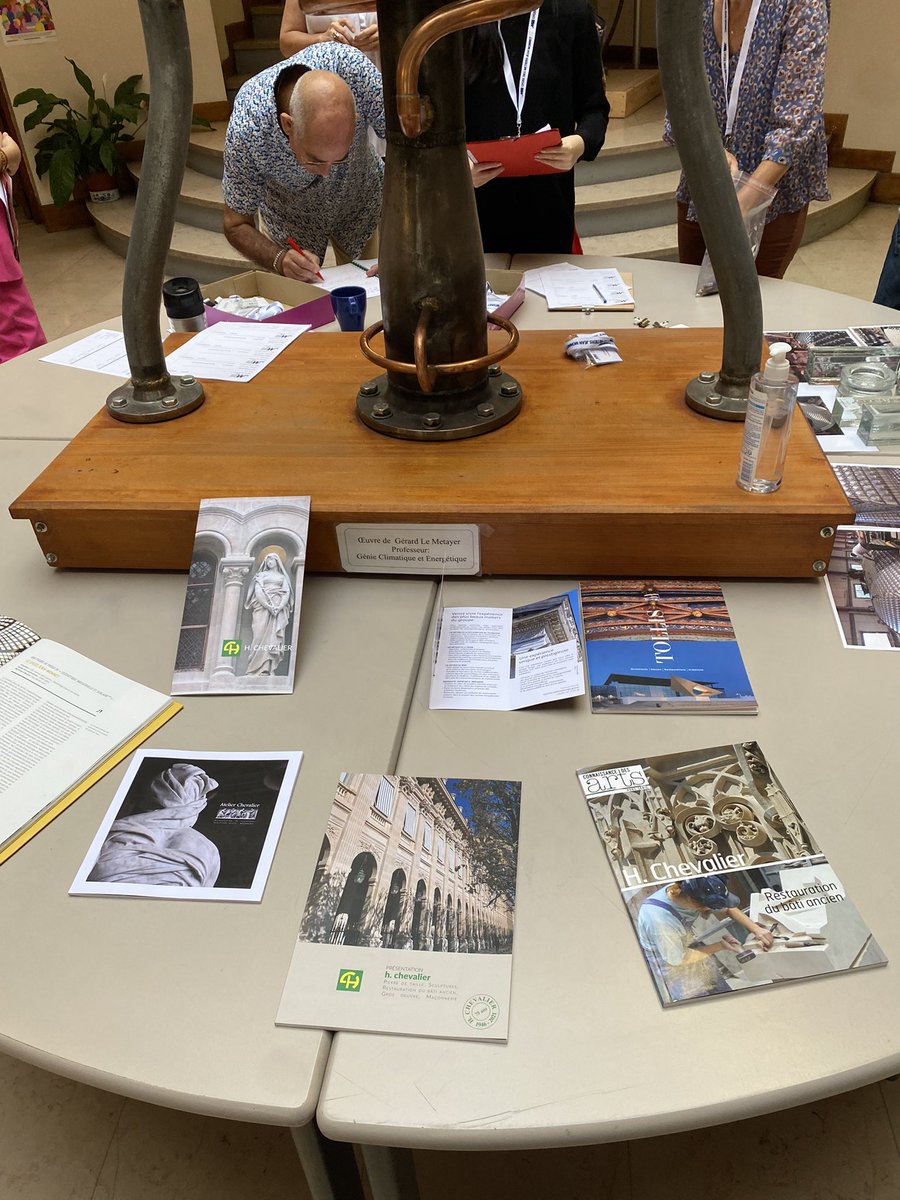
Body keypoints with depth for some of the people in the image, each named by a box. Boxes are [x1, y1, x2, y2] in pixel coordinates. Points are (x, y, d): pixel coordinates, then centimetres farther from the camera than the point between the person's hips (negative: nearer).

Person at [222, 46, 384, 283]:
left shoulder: (350, 67, -39)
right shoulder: (246, 129, -39)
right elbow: (236, 225, -25)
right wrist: (280, 260, -45)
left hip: (361, 203, 1)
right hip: (290, 218, -1)